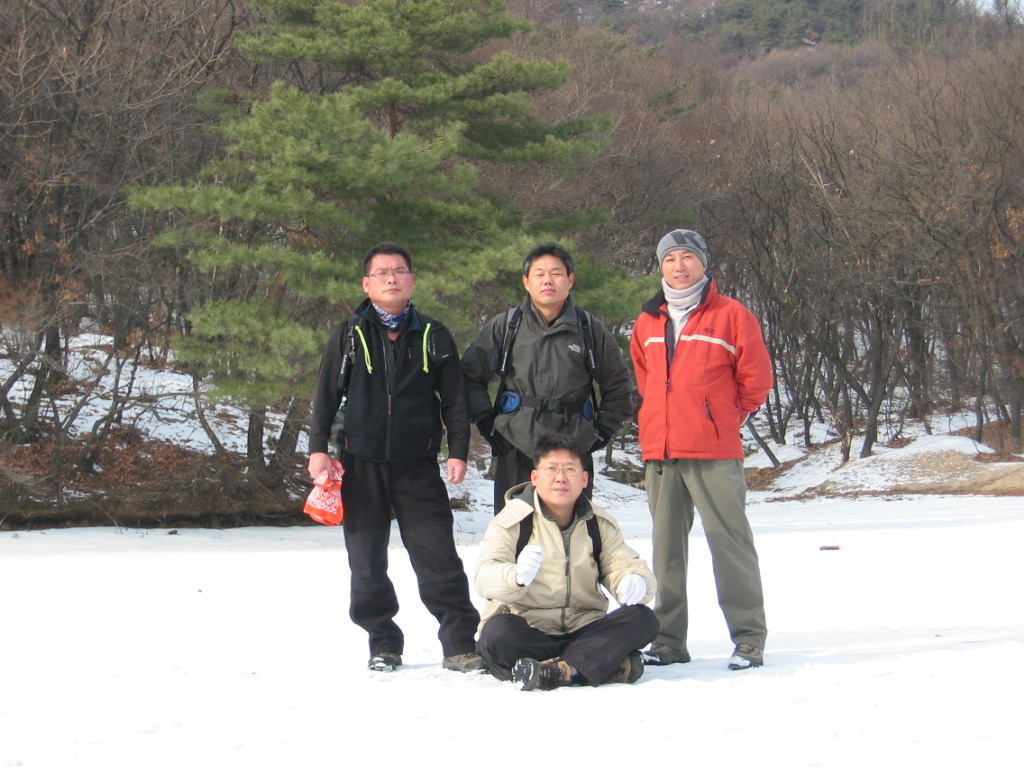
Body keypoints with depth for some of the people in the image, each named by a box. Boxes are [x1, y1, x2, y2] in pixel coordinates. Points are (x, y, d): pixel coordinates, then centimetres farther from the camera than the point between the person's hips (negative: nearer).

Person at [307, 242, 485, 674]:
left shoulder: (433, 337, 8)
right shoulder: (349, 336, 7)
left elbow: (454, 399, 10)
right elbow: (326, 395, 8)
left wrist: (458, 451, 1)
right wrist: (318, 448, -1)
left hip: (417, 464, -1)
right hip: (361, 464, 1)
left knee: (439, 558, -6)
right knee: (367, 561, 5)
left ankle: (461, 645, -1)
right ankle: (383, 645, 17)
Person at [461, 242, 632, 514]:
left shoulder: (591, 329, 8)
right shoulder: (504, 326, 7)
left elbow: (618, 388, 16)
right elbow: (471, 376, 13)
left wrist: (600, 432, 8)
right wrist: (487, 424, 5)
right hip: (516, 451, 0)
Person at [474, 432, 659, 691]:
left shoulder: (600, 524, 12)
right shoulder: (512, 521, -1)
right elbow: (485, 577, -16)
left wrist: (636, 581, -26)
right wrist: (517, 576, -41)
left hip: (584, 630, 4)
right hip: (528, 631, -3)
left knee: (643, 619, -20)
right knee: (498, 631, -36)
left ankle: (559, 670, -36)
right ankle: (608, 662, -37)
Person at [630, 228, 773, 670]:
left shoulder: (731, 316, -1)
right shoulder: (647, 323, 14)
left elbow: (756, 378, 3)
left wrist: (727, 419, 7)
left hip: (715, 452, -5)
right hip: (659, 452, 5)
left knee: (730, 542, -7)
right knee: (666, 547, 8)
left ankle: (749, 639, -4)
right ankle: (668, 640, 13)